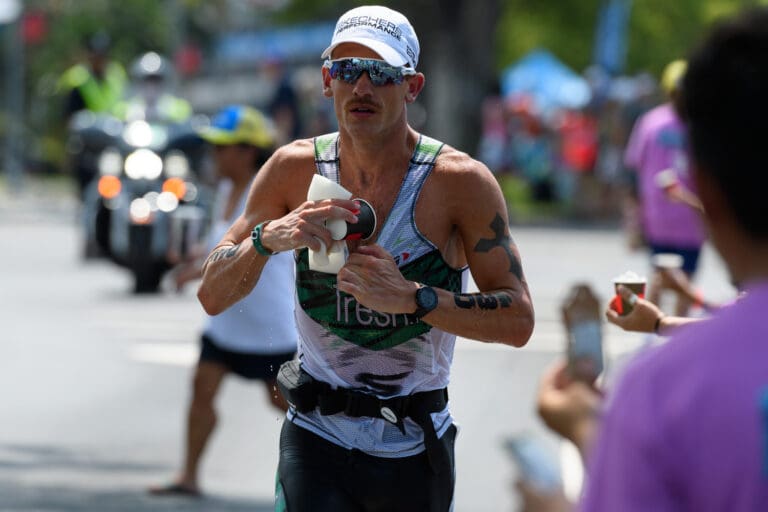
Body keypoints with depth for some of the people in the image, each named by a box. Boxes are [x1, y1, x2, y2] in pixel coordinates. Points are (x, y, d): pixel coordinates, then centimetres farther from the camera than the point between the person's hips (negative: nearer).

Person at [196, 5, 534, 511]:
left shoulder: (459, 181, -10)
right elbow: (212, 295, 1)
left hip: (415, 452, 0)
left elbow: (518, 321, -13)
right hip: (317, 439, 1)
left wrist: (411, 297, -27)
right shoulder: (296, 169, -2)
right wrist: (268, 238, -20)